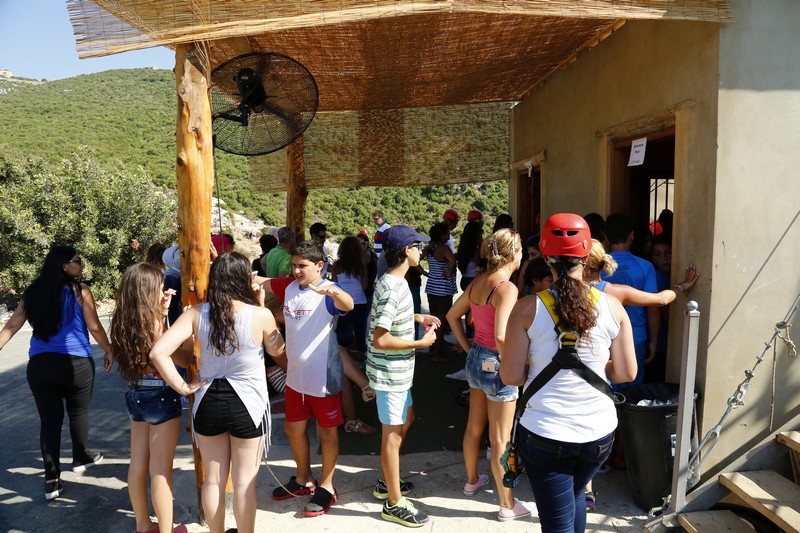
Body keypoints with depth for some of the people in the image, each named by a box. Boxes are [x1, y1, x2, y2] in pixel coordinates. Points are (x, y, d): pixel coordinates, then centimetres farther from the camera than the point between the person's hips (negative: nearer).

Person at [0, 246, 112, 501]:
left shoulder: (33, 293, 5)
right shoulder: (79, 291, -8)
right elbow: (94, 328, -5)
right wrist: (108, 350, 9)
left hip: (39, 364, 4)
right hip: (76, 363, -4)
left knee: (49, 420, 8)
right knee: (78, 413, 17)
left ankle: (51, 480, 9)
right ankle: (80, 458, 36)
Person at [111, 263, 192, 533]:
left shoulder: (122, 323, -1)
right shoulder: (153, 323, -21)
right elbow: (186, 359, -15)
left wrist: (163, 313, 7)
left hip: (135, 396, 7)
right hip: (161, 398, -7)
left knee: (138, 465, 18)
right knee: (160, 470, 5)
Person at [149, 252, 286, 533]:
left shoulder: (196, 314, -8)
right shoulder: (261, 315, -15)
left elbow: (158, 352, -15)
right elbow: (277, 351, 3)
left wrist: (183, 387, -6)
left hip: (208, 402, 3)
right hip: (248, 405, -3)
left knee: (213, 479, 18)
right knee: (244, 481, 11)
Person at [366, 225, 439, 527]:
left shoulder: (394, 282, 6)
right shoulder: (392, 289, -25)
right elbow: (380, 340, -29)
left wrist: (418, 317, 11)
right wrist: (422, 342, -20)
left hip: (397, 370, 10)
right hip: (390, 373, -10)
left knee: (406, 420, 23)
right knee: (392, 434, 2)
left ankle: (387, 482, 38)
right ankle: (394, 503, 18)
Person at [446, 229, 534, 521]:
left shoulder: (478, 282, 1)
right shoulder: (507, 288, -23)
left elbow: (452, 315, 11)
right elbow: (501, 336, -32)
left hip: (476, 359, 8)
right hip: (498, 366, -8)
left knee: (474, 427, 24)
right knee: (500, 440, 5)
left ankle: (472, 480, 44)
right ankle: (507, 505, 20)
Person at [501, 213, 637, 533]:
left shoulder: (528, 308, -13)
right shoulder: (611, 306, -6)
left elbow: (510, 376, -12)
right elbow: (627, 373, 0)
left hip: (544, 432, -3)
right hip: (599, 431, 4)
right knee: (575, 492, 31)